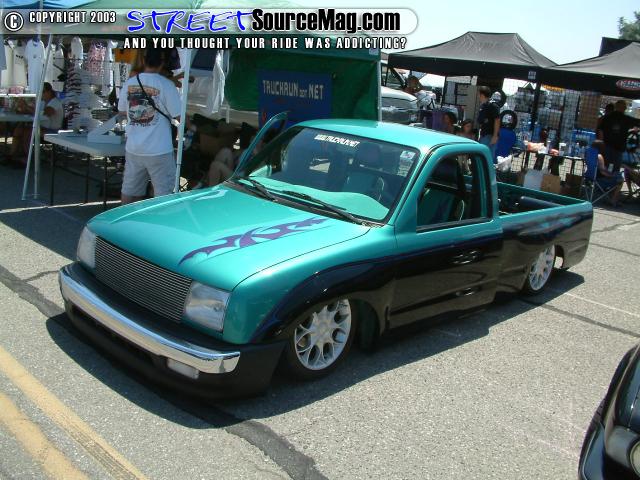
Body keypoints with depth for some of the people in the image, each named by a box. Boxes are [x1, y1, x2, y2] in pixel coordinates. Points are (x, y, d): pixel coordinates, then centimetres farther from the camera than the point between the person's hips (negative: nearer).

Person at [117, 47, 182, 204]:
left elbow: (121, 111, 14)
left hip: (133, 149, 5)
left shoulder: (129, 83, 2)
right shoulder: (166, 85, -12)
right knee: (163, 192, 4)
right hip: (159, 150, -5)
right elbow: (179, 115, -10)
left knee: (129, 189, 16)